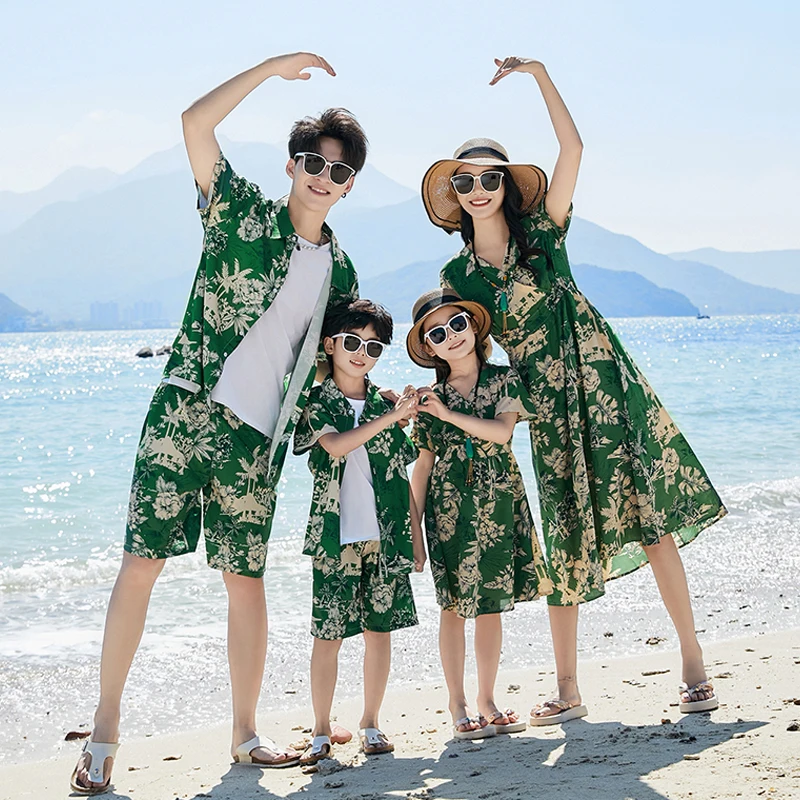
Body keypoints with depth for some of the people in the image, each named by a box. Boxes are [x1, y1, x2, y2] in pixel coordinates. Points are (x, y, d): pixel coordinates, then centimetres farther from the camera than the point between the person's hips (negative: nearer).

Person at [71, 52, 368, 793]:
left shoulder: (340, 269, 13)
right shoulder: (243, 213, 1)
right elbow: (195, 121, -11)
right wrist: (275, 66, -8)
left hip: (258, 436, 4)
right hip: (184, 411, -3)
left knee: (246, 579, 5)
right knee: (141, 560, -7)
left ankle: (245, 734, 17)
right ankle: (105, 729, 1)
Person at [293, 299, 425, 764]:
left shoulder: (387, 403, 9)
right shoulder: (316, 403, 1)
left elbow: (403, 477, 12)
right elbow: (336, 446, -19)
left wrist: (417, 538, 10)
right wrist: (390, 418, -25)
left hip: (386, 536, 3)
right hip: (336, 538, -3)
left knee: (380, 630, 6)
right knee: (328, 634, -1)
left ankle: (371, 724, 19)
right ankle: (322, 732, 9)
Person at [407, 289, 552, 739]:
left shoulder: (504, 381, 2)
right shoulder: (430, 399, 4)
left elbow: (501, 431, -14)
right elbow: (424, 464, 6)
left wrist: (448, 414, -15)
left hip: (499, 501, 0)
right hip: (449, 505, 0)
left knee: (491, 603, 6)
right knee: (453, 604, -1)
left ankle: (487, 701, 17)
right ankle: (459, 705, 9)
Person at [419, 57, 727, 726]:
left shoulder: (542, 231, 1)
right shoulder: (457, 275, 7)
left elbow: (573, 149, -11)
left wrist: (539, 75, -15)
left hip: (600, 379, -2)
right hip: (545, 402, 2)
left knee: (649, 513, -6)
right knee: (566, 539, 3)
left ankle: (694, 665, 1)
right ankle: (568, 690, 12)